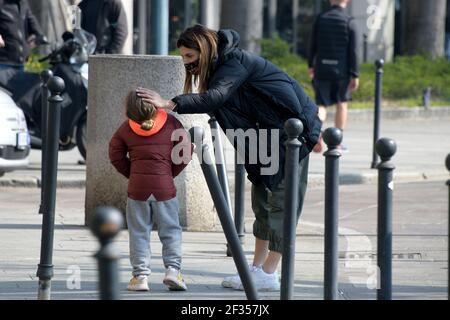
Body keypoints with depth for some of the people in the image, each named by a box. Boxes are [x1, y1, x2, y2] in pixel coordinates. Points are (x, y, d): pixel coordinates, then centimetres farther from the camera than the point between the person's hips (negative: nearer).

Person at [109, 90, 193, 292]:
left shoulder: (126, 129, 2)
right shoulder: (171, 123, -1)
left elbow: (116, 156, 7)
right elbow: (186, 151, 0)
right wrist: (171, 173, 9)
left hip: (137, 187, 1)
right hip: (164, 185, -1)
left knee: (139, 233, 7)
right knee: (171, 230, 8)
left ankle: (140, 275, 4)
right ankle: (173, 269, -4)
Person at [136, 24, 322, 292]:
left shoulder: (235, 62, -24)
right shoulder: (221, 65, 8)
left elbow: (215, 97, -39)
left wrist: (169, 104, -46)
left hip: (292, 127, -10)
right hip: (269, 131, 10)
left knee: (282, 198, -8)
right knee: (262, 197, 12)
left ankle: (268, 274, -9)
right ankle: (258, 267, 16)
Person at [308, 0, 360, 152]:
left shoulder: (320, 19, 0)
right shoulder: (350, 23, -7)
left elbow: (313, 46, 4)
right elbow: (353, 51, -9)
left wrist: (311, 66, 17)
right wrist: (355, 75, -5)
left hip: (322, 70, 1)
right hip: (342, 71, -1)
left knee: (322, 105, 6)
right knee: (342, 103, 16)